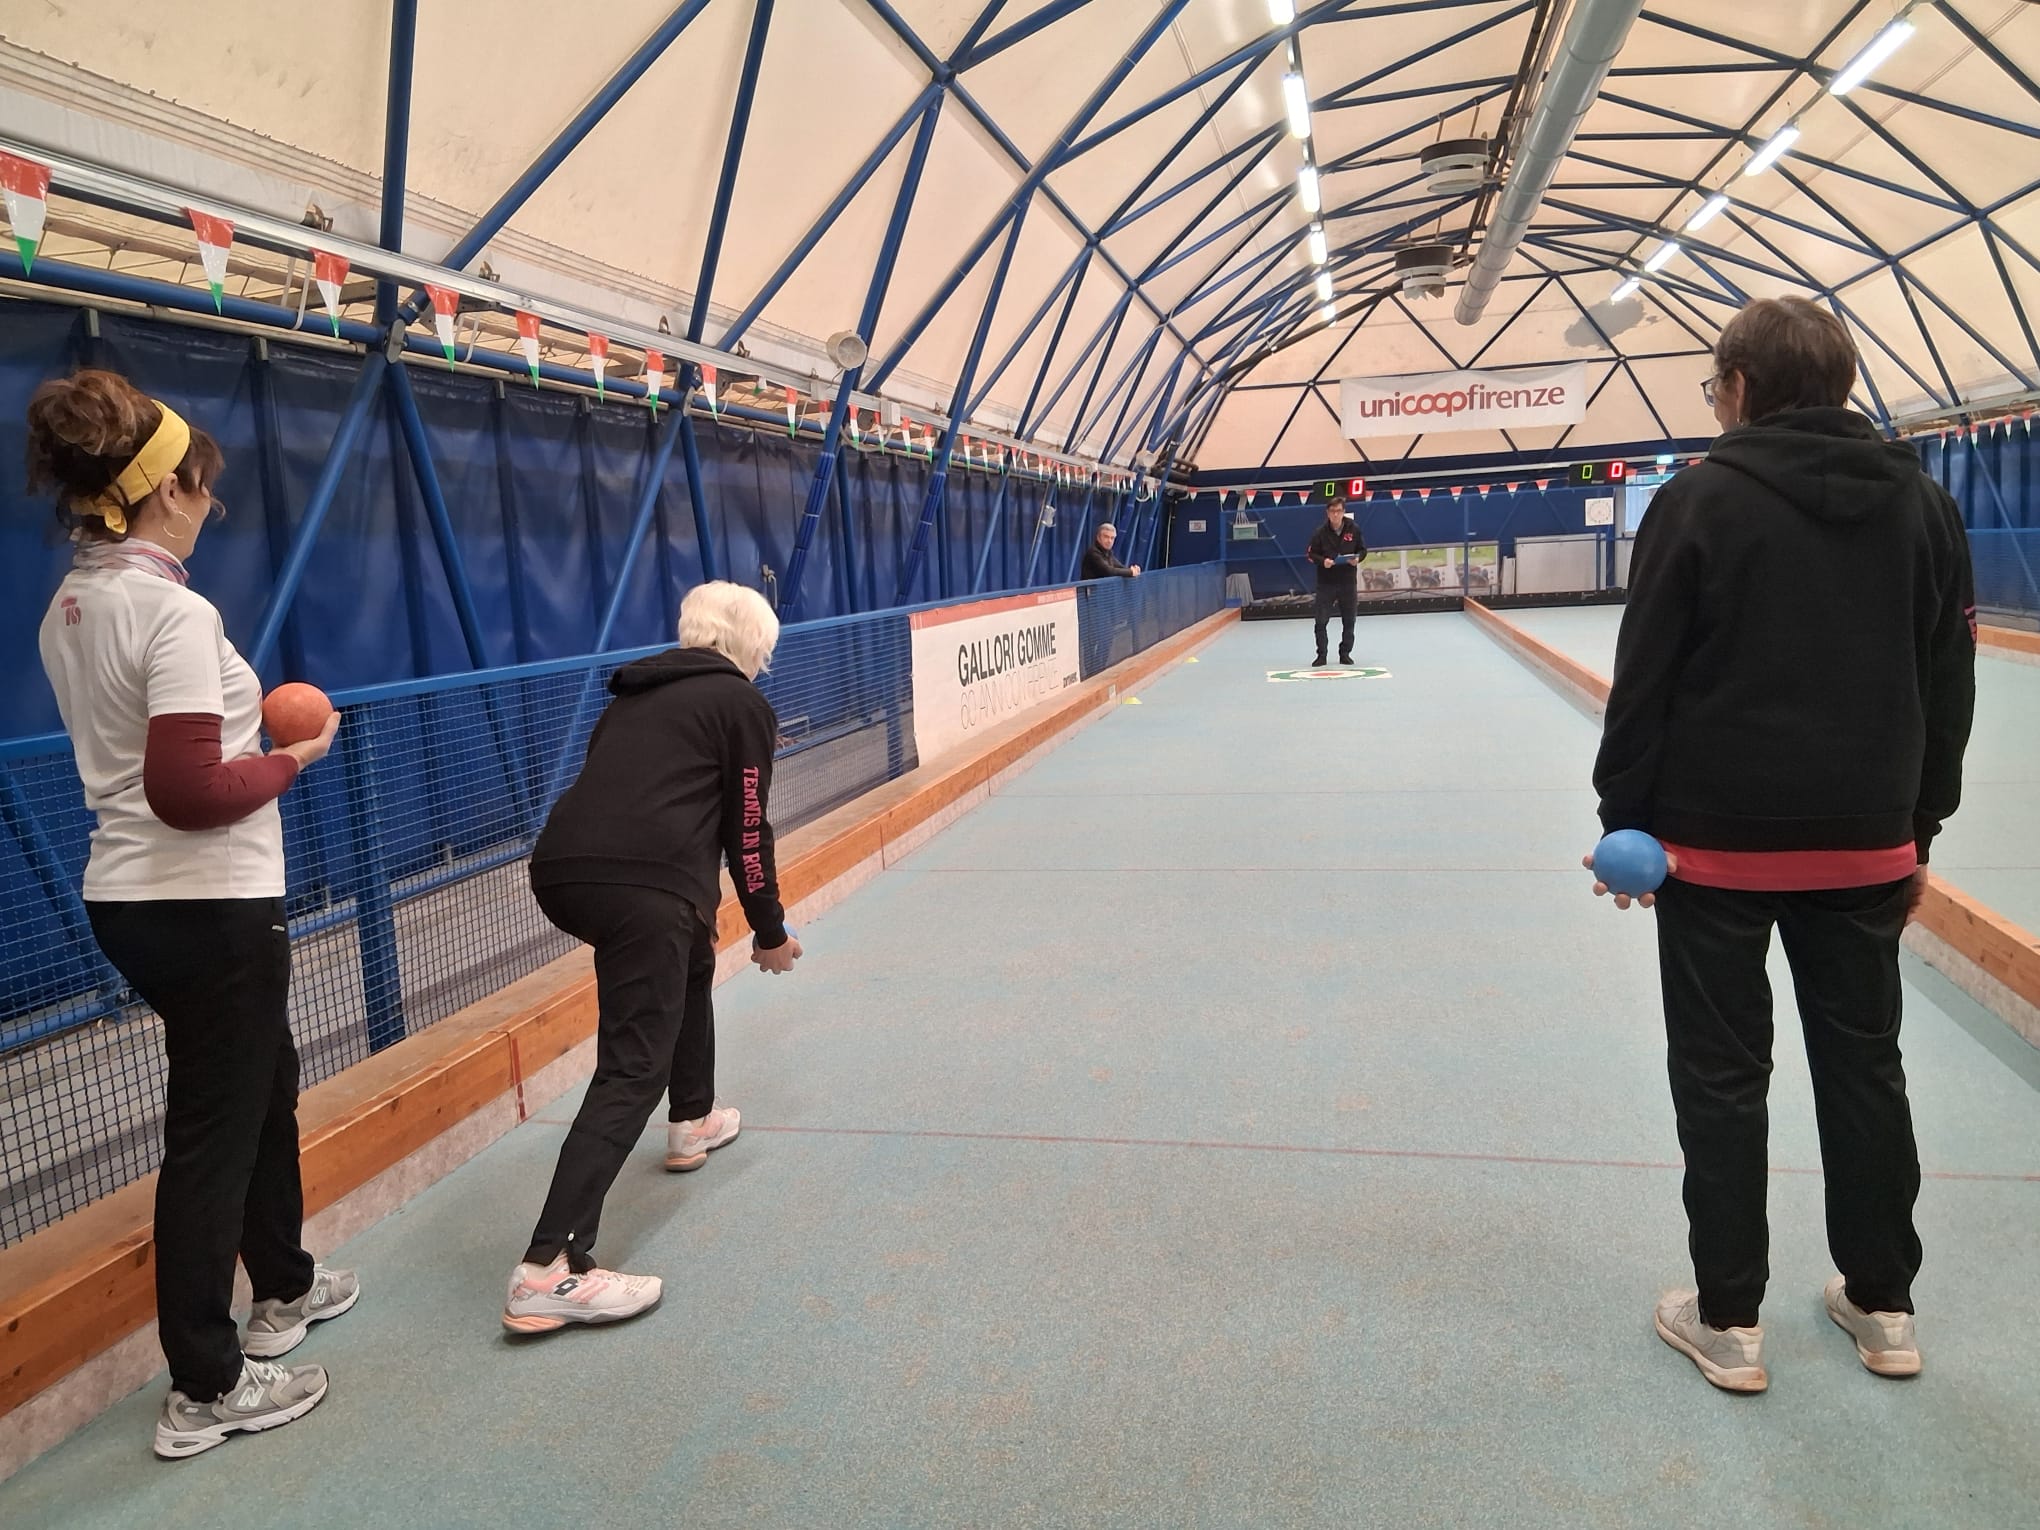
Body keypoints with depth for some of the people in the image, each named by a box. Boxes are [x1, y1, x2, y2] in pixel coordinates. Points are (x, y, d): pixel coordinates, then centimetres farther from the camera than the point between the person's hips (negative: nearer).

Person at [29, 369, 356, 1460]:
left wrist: (246, 725, 8)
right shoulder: (174, 611, -21)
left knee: (262, 1078, 24)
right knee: (212, 1128, 2)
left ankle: (284, 1288, 41)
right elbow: (188, 793, -25)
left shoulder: (69, 608, 7)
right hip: (212, 906, -9)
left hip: (128, 898, 9)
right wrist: (292, 760, -10)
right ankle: (205, 1391, 17)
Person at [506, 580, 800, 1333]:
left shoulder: (636, 696, 27)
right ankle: (549, 1270, -14)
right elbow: (746, 832, 7)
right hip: (642, 884, -8)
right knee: (633, 1069, -6)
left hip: (560, 870, 8)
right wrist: (770, 932, 19)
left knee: (691, 962, 33)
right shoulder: (744, 704, 9)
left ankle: (692, 1121, 46)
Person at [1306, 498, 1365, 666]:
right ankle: (1321, 655, 9)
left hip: (1348, 583, 2)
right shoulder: (1320, 533, -6)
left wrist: (1358, 558, -13)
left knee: (1349, 621, 8)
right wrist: (1322, 561, -20)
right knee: (1321, 621, -3)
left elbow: (1363, 549, 9)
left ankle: (1345, 653, 22)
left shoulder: (1354, 529, -2)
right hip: (1326, 583, -1)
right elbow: (1310, 554, -1)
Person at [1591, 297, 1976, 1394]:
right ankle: (1882, 1304, 28)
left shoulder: (1701, 501, -9)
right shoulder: (1923, 505, 7)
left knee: (1723, 1076, 5)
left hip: (1719, 842, -4)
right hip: (1866, 845, 5)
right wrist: (1918, 830, 17)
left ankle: (1729, 1322, 13)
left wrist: (1624, 819, -3)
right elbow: (1949, 688, 10)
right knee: (1866, 1062, 16)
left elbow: (1645, 682, -11)